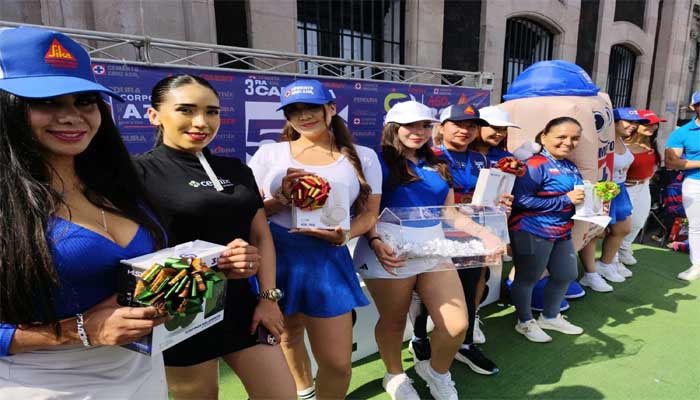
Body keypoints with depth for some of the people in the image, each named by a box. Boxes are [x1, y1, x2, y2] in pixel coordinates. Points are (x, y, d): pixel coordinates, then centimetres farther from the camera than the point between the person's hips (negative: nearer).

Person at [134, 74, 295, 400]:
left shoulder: (236, 170, 8)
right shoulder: (141, 172, -8)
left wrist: (268, 296, 1)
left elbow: (261, 236, 10)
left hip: (240, 306, 5)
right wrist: (212, 266, -21)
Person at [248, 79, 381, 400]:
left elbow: (369, 213, 4)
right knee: (287, 335, 21)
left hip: (328, 259, -1)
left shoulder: (363, 157, 3)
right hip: (274, 257, 2)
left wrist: (343, 235, -15)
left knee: (337, 362, 1)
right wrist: (282, 199, -15)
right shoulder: (269, 153, 3)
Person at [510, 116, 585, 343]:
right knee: (527, 277, 5)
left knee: (566, 274, 20)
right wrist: (566, 199, -23)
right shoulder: (535, 165, -18)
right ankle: (525, 322, 26)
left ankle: (550, 317, 41)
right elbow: (521, 201, -28)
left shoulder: (570, 167, 11)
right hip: (532, 231, -10)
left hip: (562, 232, 10)